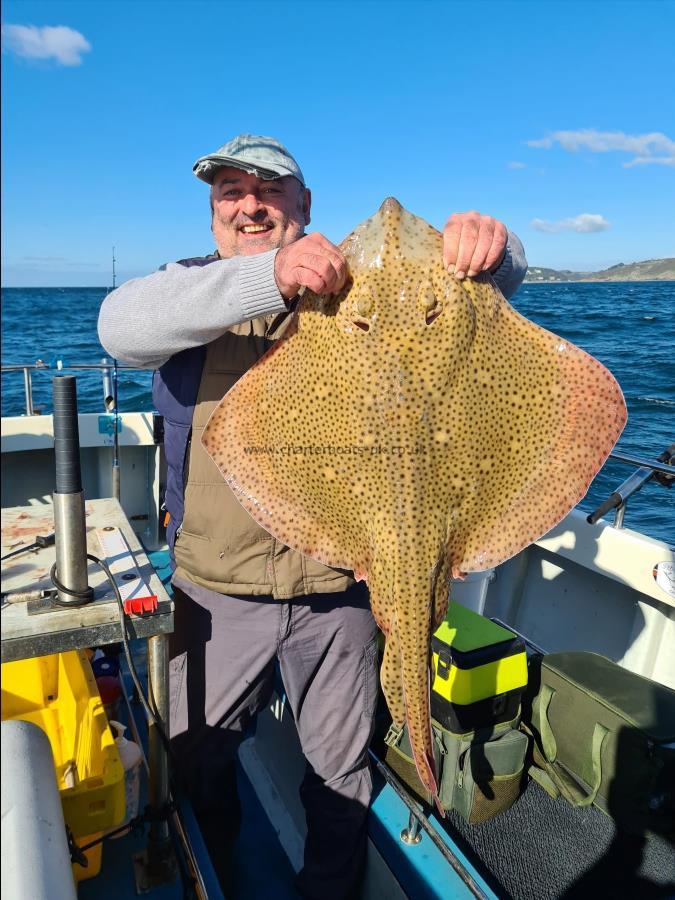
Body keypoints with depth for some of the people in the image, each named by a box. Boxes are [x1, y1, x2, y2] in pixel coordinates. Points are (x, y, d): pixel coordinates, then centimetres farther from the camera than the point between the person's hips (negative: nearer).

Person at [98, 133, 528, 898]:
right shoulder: (189, 289, 0)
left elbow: (492, 283, -1)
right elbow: (121, 325, -23)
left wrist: (486, 245, -27)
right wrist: (269, 275, -38)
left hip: (337, 584, 0)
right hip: (216, 585, 1)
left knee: (339, 767, 19)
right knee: (197, 758, 21)